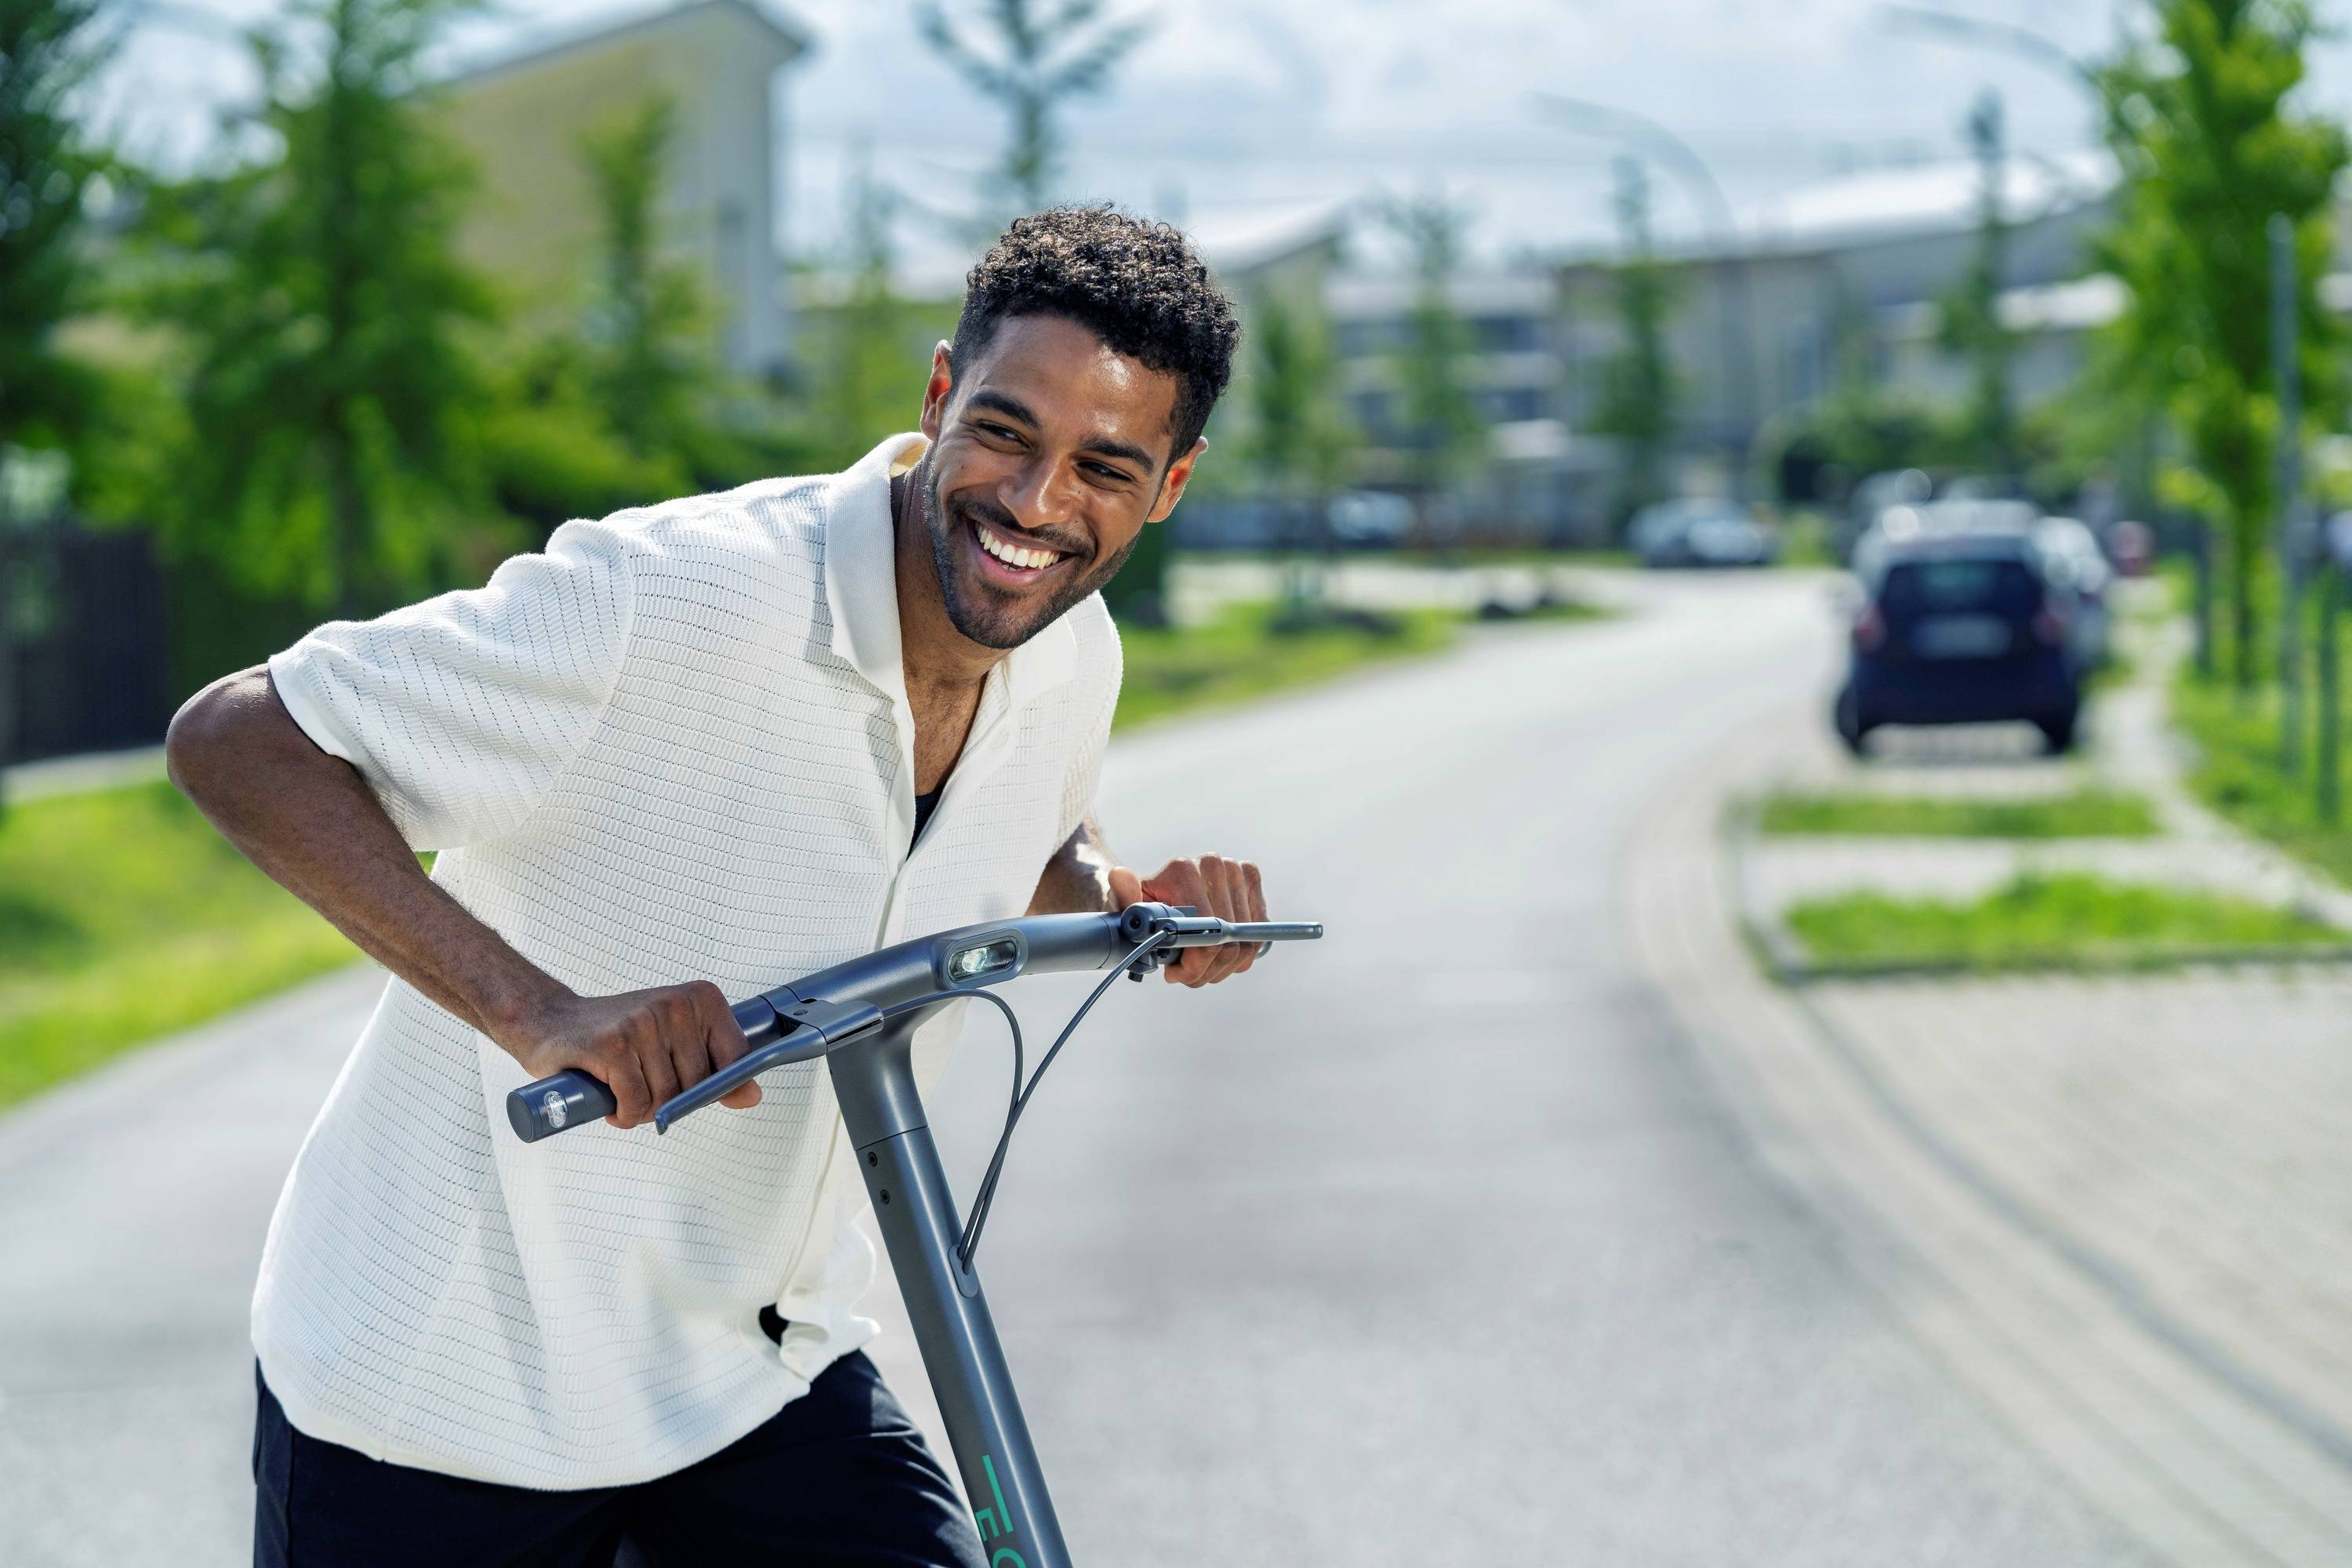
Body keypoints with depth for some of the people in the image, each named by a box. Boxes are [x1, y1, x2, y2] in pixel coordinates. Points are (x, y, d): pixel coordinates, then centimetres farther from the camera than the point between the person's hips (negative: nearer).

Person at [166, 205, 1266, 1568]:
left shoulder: (1072, 657, -3)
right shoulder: (662, 602, -26)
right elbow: (232, 739, -26)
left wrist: (1134, 902, -4)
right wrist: (534, 1010, -37)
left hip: (763, 1377, 5)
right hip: (451, 1382, -5)